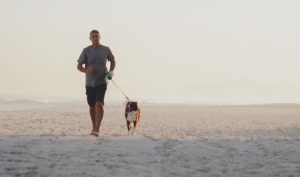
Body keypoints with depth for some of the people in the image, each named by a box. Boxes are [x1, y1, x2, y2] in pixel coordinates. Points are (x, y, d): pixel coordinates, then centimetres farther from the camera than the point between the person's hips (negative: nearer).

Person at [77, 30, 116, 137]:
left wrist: (110, 72, 1)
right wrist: (85, 70, -27)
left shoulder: (106, 49, 0)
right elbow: (79, 66, -5)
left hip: (102, 82, -2)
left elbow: (113, 61, 18)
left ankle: (97, 129, -20)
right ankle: (94, 127, 31)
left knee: (99, 104, -18)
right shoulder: (86, 50, -3)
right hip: (89, 83, 2)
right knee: (92, 106, 12)